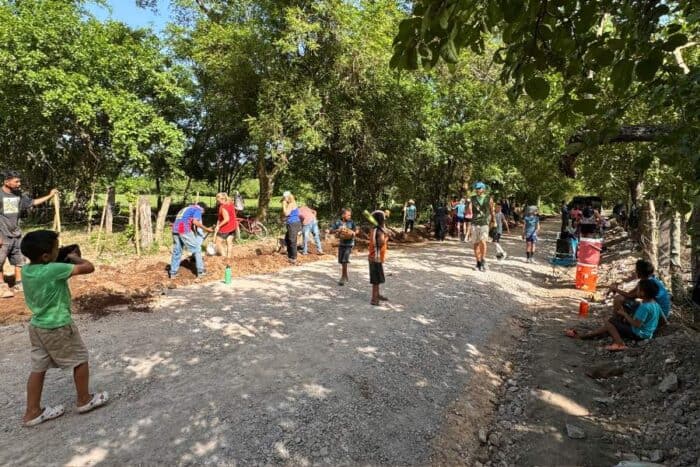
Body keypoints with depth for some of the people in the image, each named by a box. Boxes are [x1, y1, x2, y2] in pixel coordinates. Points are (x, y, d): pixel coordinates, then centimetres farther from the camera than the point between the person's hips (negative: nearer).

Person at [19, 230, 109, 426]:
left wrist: (64, 260, 4)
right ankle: (84, 400, 25)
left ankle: (32, 412, 27)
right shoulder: (54, 269, -28)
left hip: (37, 326, 8)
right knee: (80, 360, 11)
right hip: (58, 327, -8)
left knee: (38, 368, 16)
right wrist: (75, 258, -8)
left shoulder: (27, 269, -2)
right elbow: (89, 267, -25)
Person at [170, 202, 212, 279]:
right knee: (196, 249, 3)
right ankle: (200, 272, 4)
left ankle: (173, 273, 19)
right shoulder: (197, 209, 7)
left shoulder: (185, 208, 32)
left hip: (175, 230, 8)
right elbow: (195, 222, -12)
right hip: (184, 230, -7)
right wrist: (206, 229, -8)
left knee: (176, 252, 16)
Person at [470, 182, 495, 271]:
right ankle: (478, 262, 17)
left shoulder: (489, 199, 3)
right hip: (474, 223, 2)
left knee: (483, 241, -18)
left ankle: (483, 261, -3)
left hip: (484, 223, -2)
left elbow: (492, 211, 16)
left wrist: (493, 221, 24)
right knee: (476, 244, 5)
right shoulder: (472, 199, 4)